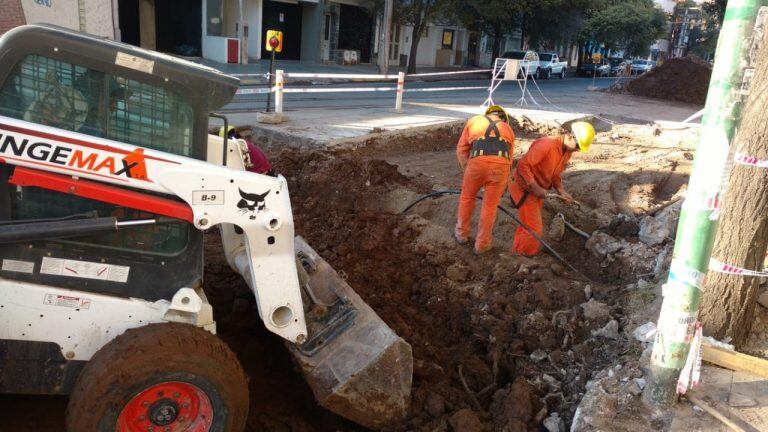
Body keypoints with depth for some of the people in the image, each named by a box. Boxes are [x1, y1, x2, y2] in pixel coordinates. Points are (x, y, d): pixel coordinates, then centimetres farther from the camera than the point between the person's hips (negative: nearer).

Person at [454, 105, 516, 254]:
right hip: (500, 164, 1)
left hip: (478, 162, -1)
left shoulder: (473, 121, 29)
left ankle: (461, 234, 37)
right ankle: (481, 244, 26)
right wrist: (504, 184, 42)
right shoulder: (507, 128, 33)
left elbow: (461, 149, 19)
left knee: (467, 197, 24)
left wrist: (467, 171, 24)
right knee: (490, 206, 16)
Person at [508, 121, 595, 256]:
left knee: (531, 225, 19)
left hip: (537, 191, 9)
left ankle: (517, 251, 33)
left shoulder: (568, 151, 2)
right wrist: (535, 187, -29)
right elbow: (522, 165, -29)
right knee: (533, 228, -8)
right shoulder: (546, 145, -27)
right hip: (523, 188, -9)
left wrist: (561, 191, -4)